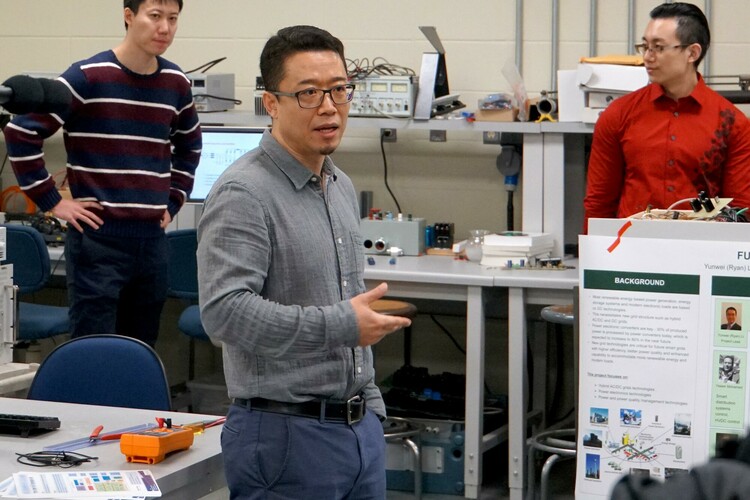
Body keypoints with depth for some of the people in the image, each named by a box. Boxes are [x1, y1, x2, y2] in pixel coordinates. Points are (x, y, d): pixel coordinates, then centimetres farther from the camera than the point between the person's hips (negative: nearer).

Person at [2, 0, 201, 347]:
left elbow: (189, 147, 27)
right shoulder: (88, 77, -8)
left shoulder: (177, 84, 8)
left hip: (152, 239, 5)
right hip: (98, 238, -5)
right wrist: (52, 202, -8)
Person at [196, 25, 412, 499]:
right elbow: (224, 310, -26)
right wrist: (342, 326, -23)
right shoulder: (243, 194, -15)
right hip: (285, 435, -8)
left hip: (361, 427, 8)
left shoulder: (342, 187, 14)